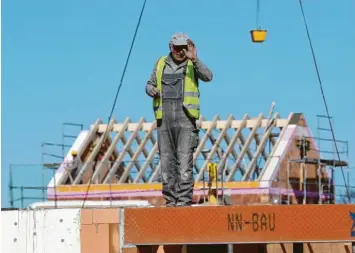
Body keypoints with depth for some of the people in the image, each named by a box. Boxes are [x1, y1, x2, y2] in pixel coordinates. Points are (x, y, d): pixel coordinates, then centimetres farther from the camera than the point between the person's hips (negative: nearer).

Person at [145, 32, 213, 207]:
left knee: (184, 158, -11)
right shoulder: (161, 63, 14)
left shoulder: (192, 64, 5)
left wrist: (194, 59, -25)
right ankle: (170, 199, 7)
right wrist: (152, 90, -2)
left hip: (185, 115, -3)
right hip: (164, 116, 4)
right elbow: (149, 84, 21)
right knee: (166, 159, 3)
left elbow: (208, 77, -13)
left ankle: (185, 198, -11)